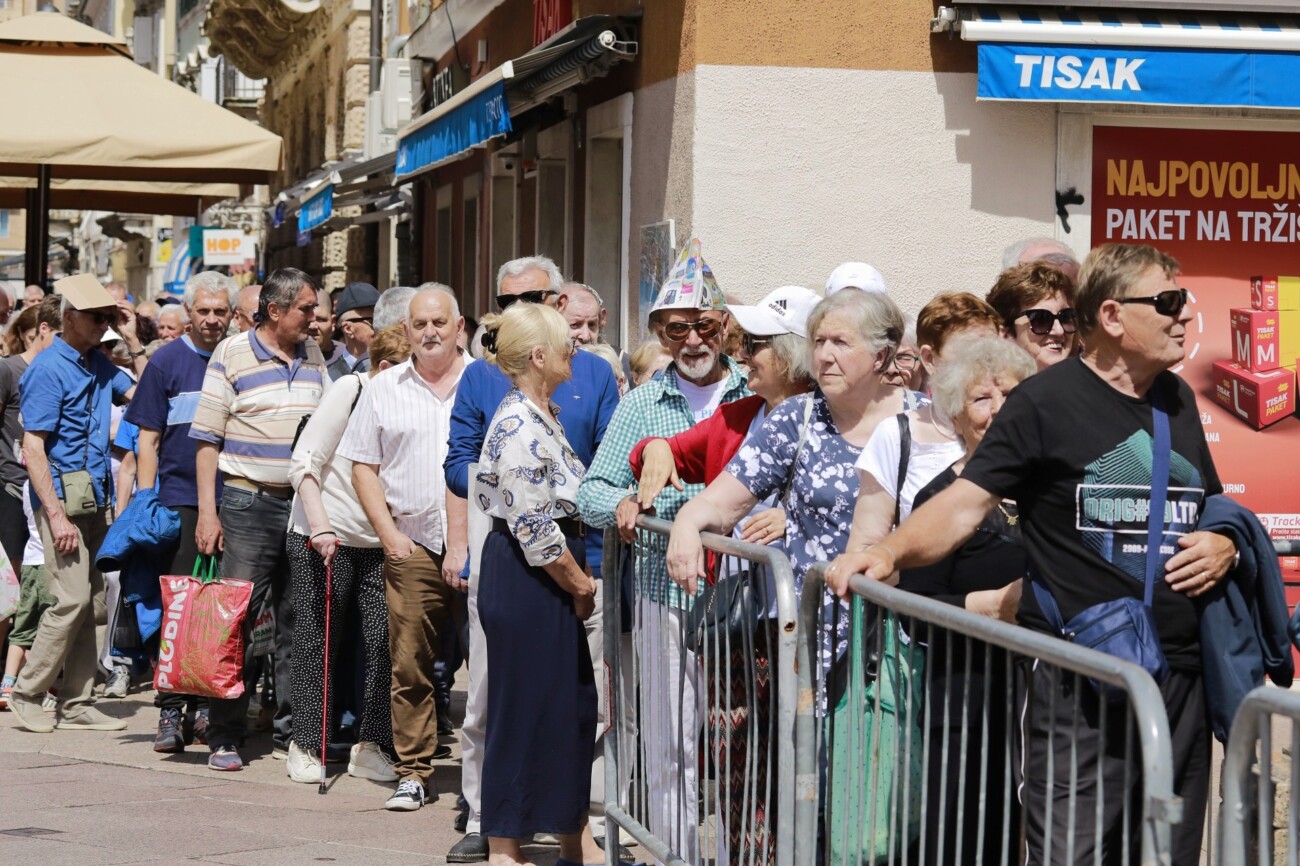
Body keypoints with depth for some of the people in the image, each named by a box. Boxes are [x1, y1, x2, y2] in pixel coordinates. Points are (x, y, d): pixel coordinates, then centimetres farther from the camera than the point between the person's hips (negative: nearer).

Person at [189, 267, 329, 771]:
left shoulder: (314, 356, 12)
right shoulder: (232, 355, -2)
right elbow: (208, 437, -3)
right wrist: (207, 512, -9)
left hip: (305, 504, 5)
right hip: (247, 503, -5)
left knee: (298, 620, 7)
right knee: (236, 619, -6)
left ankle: (290, 730, 15)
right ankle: (225, 736, -1)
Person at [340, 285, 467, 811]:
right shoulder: (384, 390, 11)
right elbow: (363, 467, 12)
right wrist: (389, 533, -1)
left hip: (481, 545, -1)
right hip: (413, 545, 1)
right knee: (409, 664, -2)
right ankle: (412, 773, 5)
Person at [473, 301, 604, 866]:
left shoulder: (542, 415, 11)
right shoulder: (519, 428, -20)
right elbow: (536, 530, -22)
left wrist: (580, 581, 11)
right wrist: (581, 585, -10)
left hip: (550, 584, 10)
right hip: (525, 585, -10)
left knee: (574, 703, 14)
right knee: (524, 708, -1)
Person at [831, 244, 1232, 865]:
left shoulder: (1178, 401, 14)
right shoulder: (1046, 401, -5)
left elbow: (1212, 508, 27)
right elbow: (964, 506, -10)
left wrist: (1224, 546, 4)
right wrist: (889, 551, -27)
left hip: (1179, 674, 6)